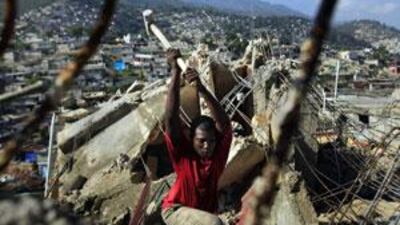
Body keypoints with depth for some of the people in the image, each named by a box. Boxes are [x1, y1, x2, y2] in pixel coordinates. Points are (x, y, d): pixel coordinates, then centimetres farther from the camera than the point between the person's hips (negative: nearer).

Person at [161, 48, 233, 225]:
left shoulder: (218, 152, -14)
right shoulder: (183, 153, -21)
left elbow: (224, 123, -30)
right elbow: (171, 118, -33)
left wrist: (201, 88, -42)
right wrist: (175, 73, -37)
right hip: (175, 210, -5)